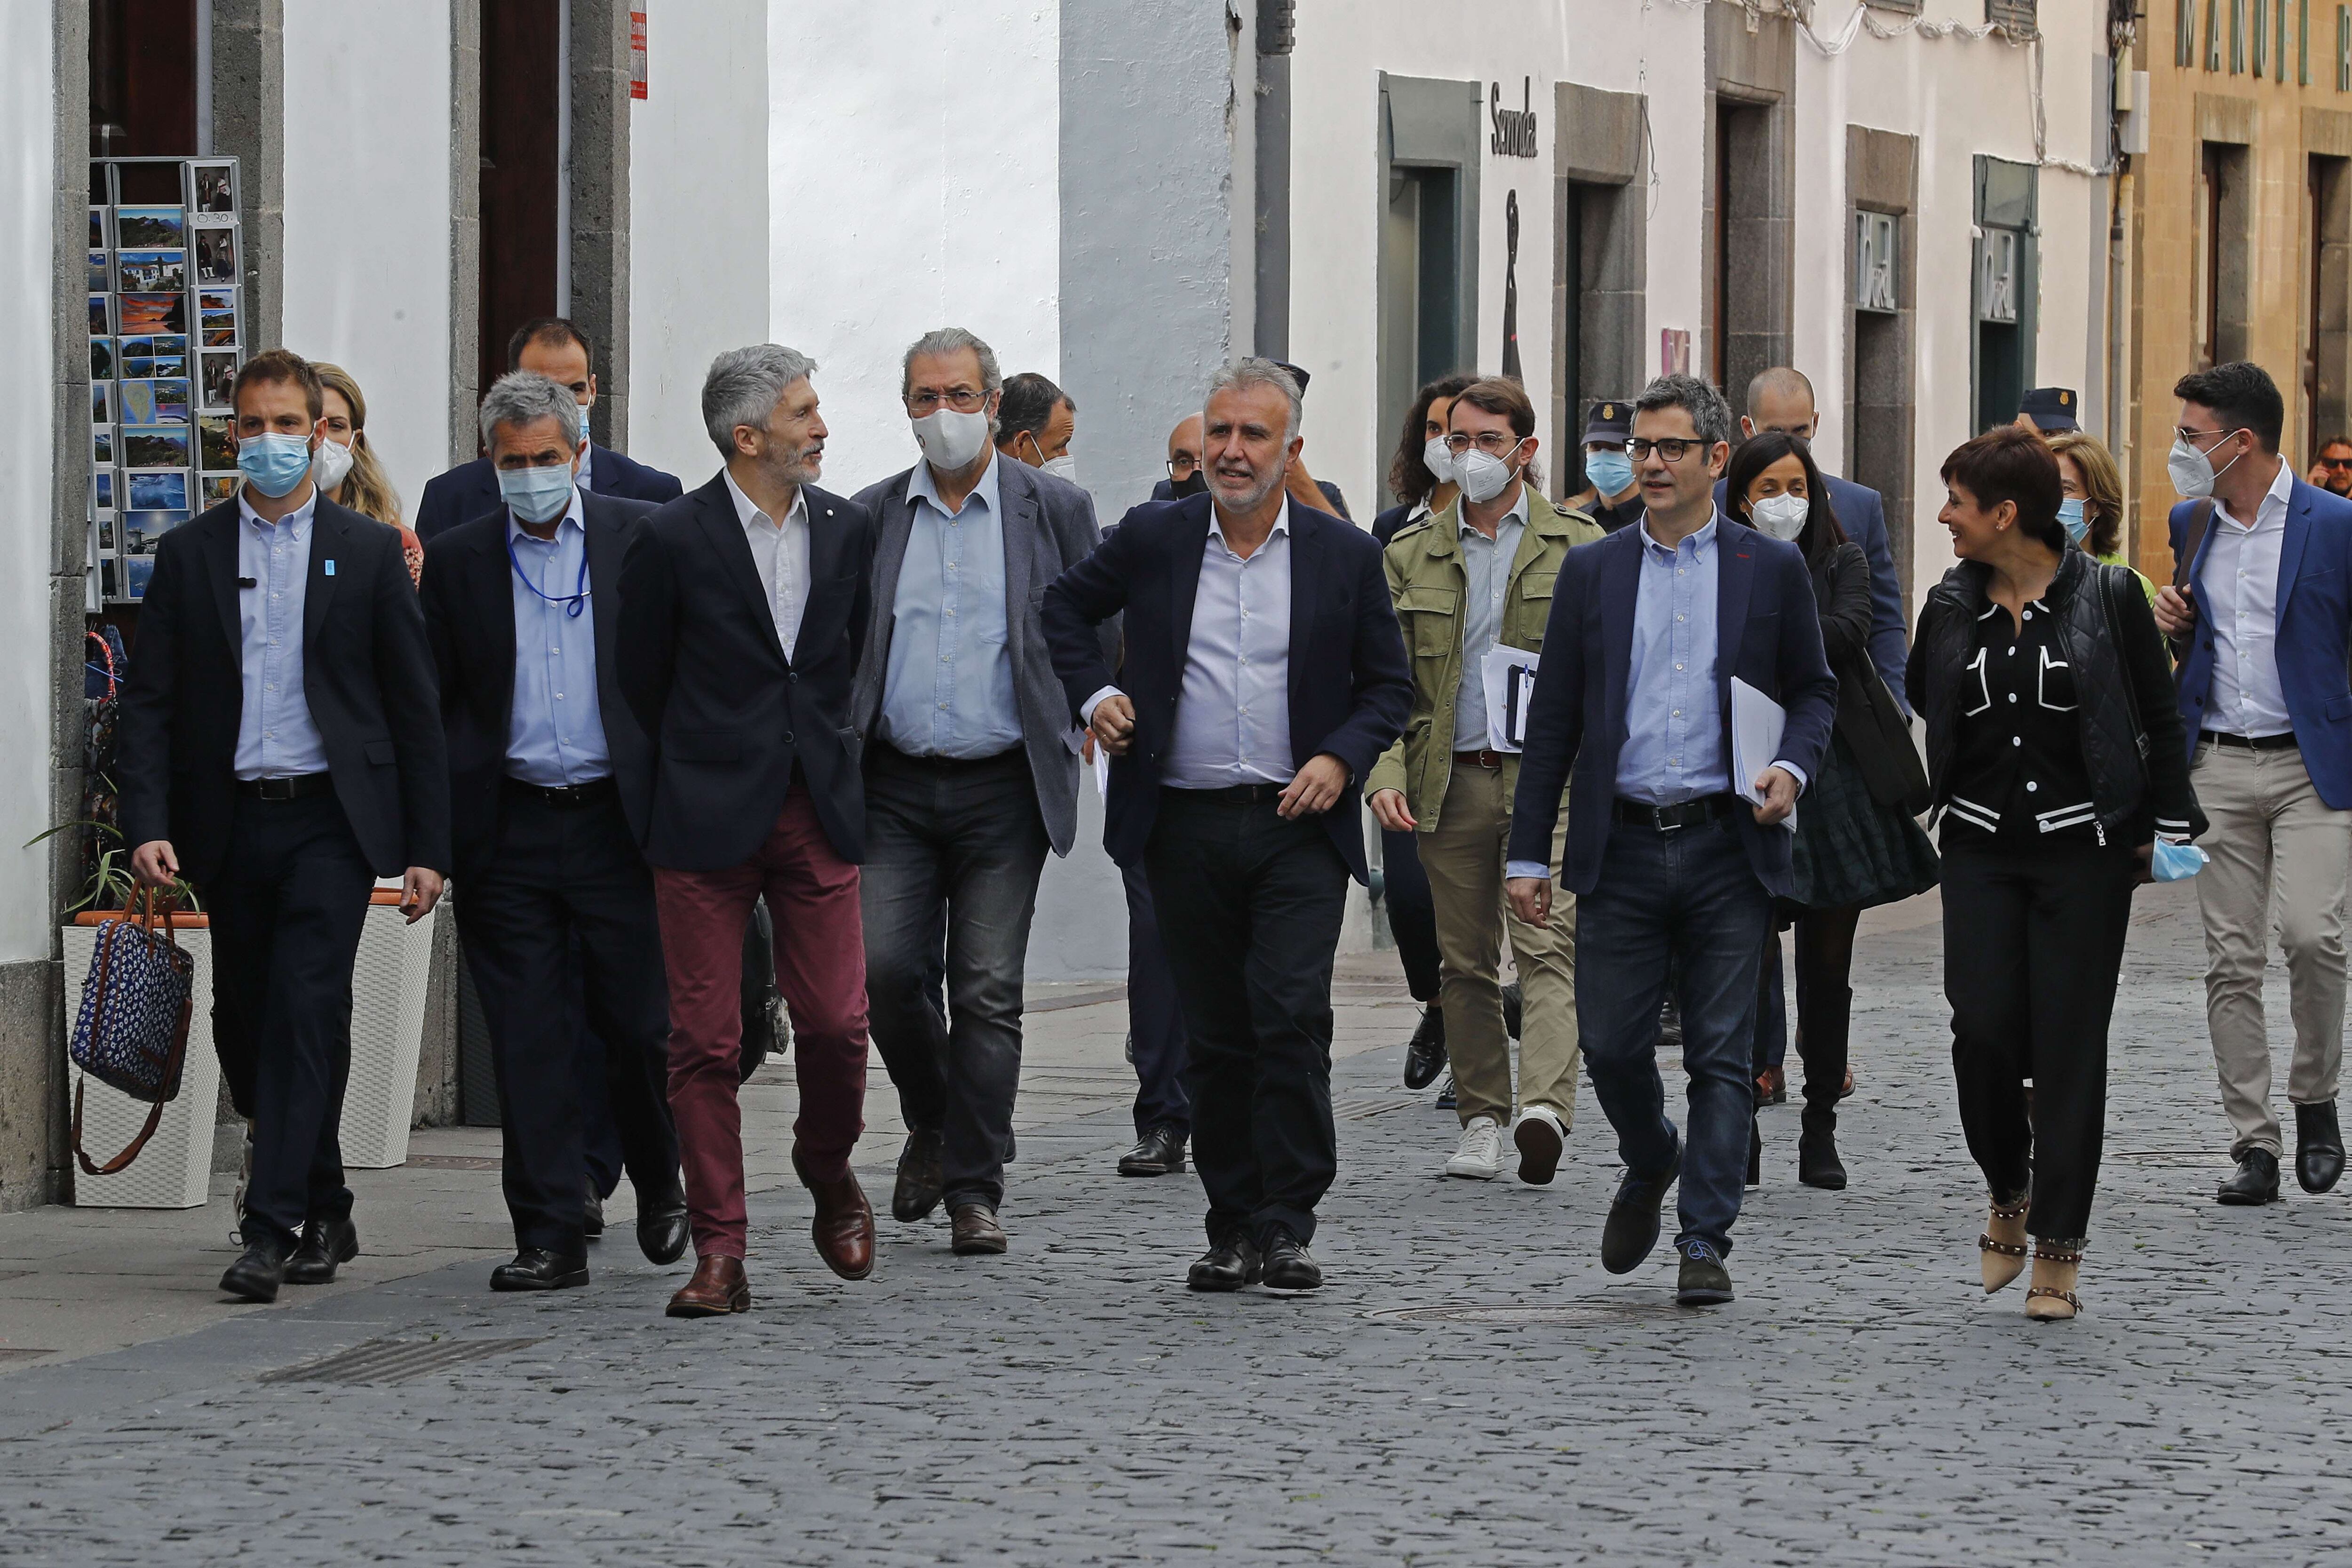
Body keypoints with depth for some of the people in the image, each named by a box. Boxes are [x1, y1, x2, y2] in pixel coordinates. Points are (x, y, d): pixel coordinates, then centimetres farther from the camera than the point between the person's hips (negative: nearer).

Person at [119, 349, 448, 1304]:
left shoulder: (369, 553, 5)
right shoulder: (188, 555, 9)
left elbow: (415, 706, 5)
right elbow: (149, 703, 5)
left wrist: (426, 848, 0)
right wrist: (148, 825, -9)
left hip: (329, 820, -3)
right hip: (229, 823, 3)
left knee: (307, 1013, -14)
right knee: (244, 1025, 8)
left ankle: (272, 1230, -16)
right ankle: (325, 1214, 23)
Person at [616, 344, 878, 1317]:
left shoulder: (847, 530, 7)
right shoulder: (673, 540, -6)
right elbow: (641, 680, 4)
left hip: (819, 812, 3)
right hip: (709, 823, -3)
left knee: (837, 1023, -1)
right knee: (705, 1042, -2)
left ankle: (829, 1176, 29)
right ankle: (720, 1254, 3)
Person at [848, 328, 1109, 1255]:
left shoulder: (1054, 510, 4)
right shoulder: (871, 516, 9)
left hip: (1003, 788, -2)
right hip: (895, 786, 2)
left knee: (988, 992, -3)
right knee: (883, 967, -9)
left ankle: (973, 1189, 3)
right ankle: (932, 1122, 18)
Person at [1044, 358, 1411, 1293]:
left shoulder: (1344, 555, 2)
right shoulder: (1153, 540, 4)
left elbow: (1388, 685, 9)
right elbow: (1066, 608, 20)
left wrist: (1341, 758, -7)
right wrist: (1091, 694, 5)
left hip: (1300, 826, -2)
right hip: (1187, 824, 2)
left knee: (1294, 1015, -14)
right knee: (1215, 1035, 6)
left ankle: (1286, 1228, -7)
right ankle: (1233, 1228, 15)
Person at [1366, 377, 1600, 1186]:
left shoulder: (1579, 546, 7)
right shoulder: (1410, 555, 12)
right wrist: (1385, 772, -6)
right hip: (1450, 781, 3)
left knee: (1545, 947, -15)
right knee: (1465, 960, 7)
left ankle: (1545, 1108, -29)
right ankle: (1481, 1120, 14)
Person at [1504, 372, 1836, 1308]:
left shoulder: (1772, 570, 5)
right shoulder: (1592, 572, 8)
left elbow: (1814, 691, 12)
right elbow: (1552, 720, 8)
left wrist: (1794, 767, -10)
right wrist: (1529, 855, 4)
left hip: (1728, 848, -1)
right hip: (1623, 848, 1)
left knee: (1721, 1056, -2)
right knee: (1610, 1044, 1)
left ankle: (1706, 1241, 3)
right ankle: (1649, 1167, 30)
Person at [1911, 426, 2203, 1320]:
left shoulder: (2107, 597, -4)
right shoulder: (1951, 607, 6)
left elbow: (2160, 719, 2)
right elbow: (1915, 704, 21)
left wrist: (2168, 828, 0)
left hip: (2084, 850, -3)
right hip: (1983, 851, 3)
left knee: (2068, 1044, -2)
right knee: (1983, 1029, -9)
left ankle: (2058, 1253, 3)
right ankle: (2009, 1199, 18)